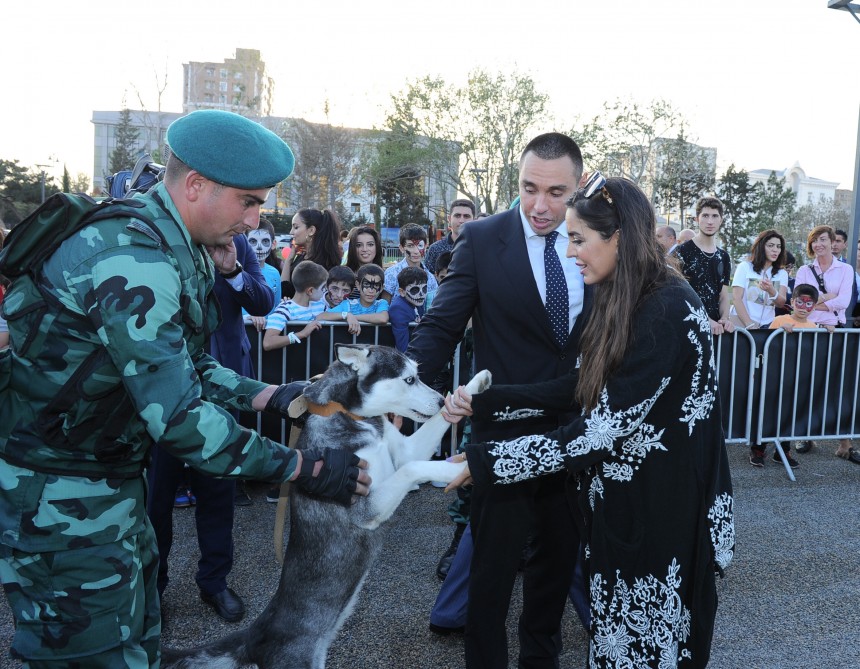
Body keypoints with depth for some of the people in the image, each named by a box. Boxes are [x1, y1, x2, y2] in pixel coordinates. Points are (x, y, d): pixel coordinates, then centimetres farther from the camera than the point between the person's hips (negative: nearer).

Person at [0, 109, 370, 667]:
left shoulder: (167, 244, 5)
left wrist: (272, 397, -2)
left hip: (109, 483, 9)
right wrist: (306, 469, -22)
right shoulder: (134, 260, -27)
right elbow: (178, 420, -29)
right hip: (61, 503, -9)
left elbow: (186, 369, 11)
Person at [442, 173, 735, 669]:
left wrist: (481, 463, -23)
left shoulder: (669, 311, -25)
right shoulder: (631, 304, 5)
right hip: (626, 502, 8)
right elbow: (581, 389, 6)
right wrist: (482, 404, -2)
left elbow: (604, 430, -27)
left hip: (666, 512, -8)